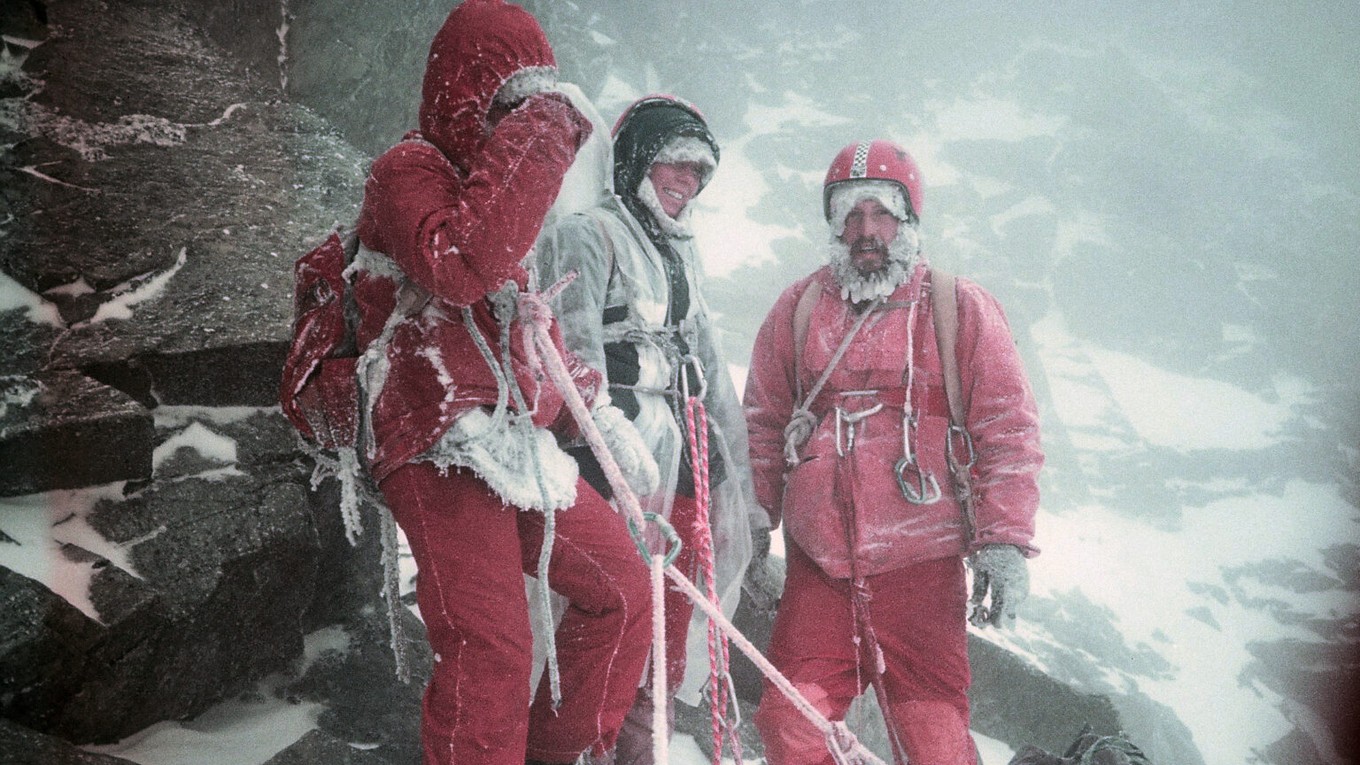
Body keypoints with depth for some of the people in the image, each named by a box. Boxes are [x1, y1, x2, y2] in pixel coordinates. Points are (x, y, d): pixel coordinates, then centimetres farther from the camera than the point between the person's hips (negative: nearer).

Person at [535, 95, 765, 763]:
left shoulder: (681, 257, 23)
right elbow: (576, 363, -15)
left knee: (670, 644, 11)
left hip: (687, 470, 8)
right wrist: (606, 483, -25)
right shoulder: (587, 238, -3)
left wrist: (741, 490, 22)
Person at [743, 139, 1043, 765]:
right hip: (816, 567, 3)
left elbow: (1007, 430, 2)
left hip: (921, 570, -2)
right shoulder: (797, 309, 12)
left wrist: (1004, 541, -5)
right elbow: (763, 425, 17)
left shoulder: (961, 309, 4)